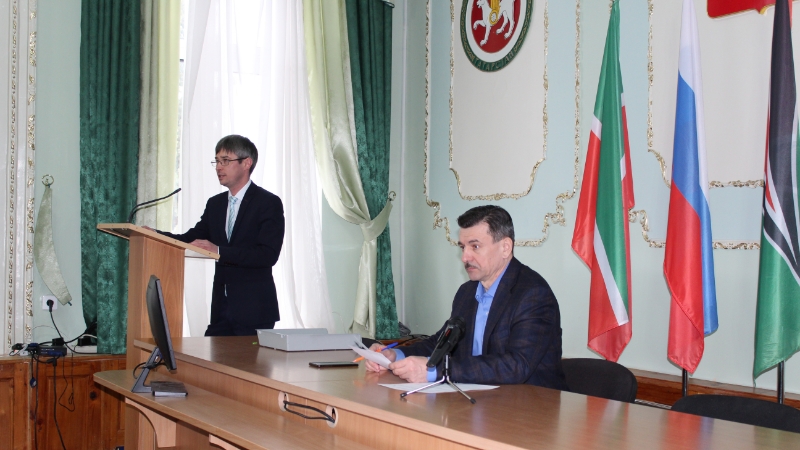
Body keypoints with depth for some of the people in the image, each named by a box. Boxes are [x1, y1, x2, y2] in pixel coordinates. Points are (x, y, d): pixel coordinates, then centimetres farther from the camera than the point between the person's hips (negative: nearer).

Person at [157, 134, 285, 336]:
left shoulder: (269, 203, -7)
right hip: (221, 308, 6)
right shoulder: (215, 204, 15)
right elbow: (192, 239, 9)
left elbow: (268, 255, -18)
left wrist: (219, 251, -27)